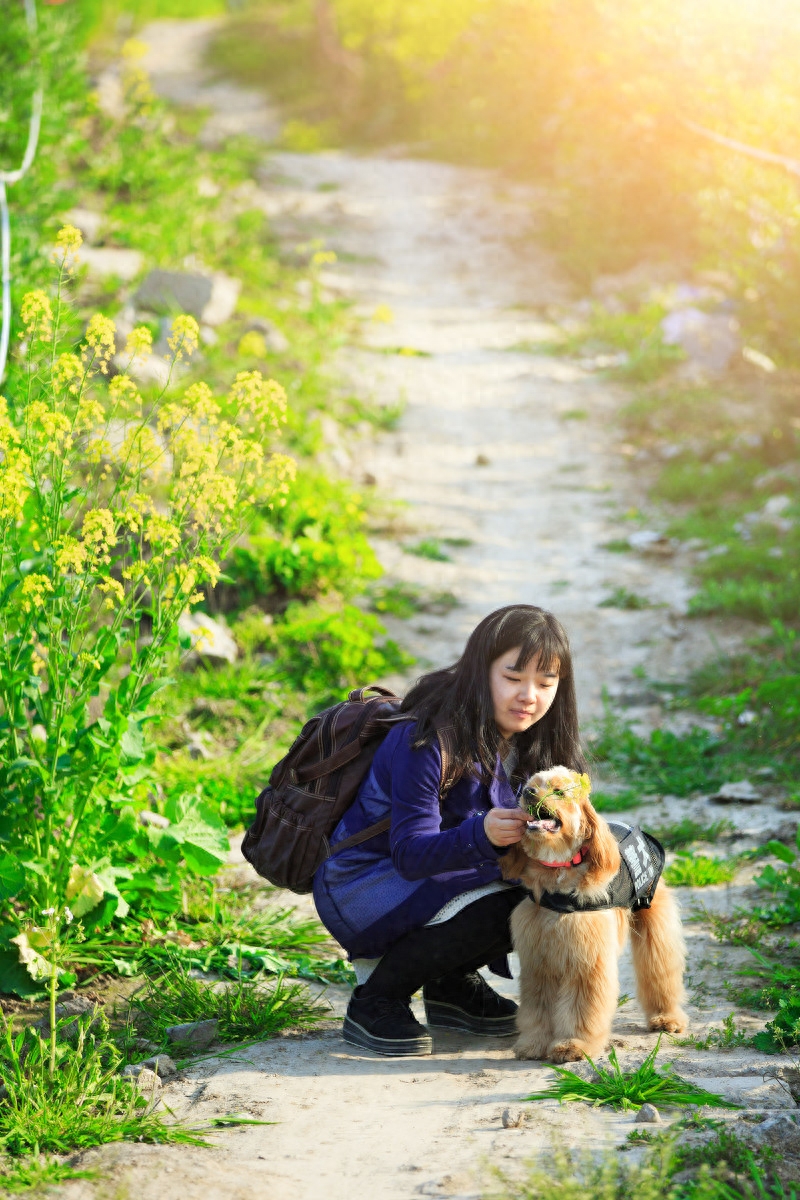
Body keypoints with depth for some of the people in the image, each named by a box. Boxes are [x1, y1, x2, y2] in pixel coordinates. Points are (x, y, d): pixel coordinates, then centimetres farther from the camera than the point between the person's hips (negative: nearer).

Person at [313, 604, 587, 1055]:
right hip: (359, 886, -8)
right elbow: (410, 853, -29)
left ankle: (450, 984, 8)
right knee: (497, 906, -30)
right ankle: (375, 998, -12)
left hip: (434, 880, 8)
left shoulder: (531, 744, -1)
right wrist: (481, 835, -48)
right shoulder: (427, 739, -25)